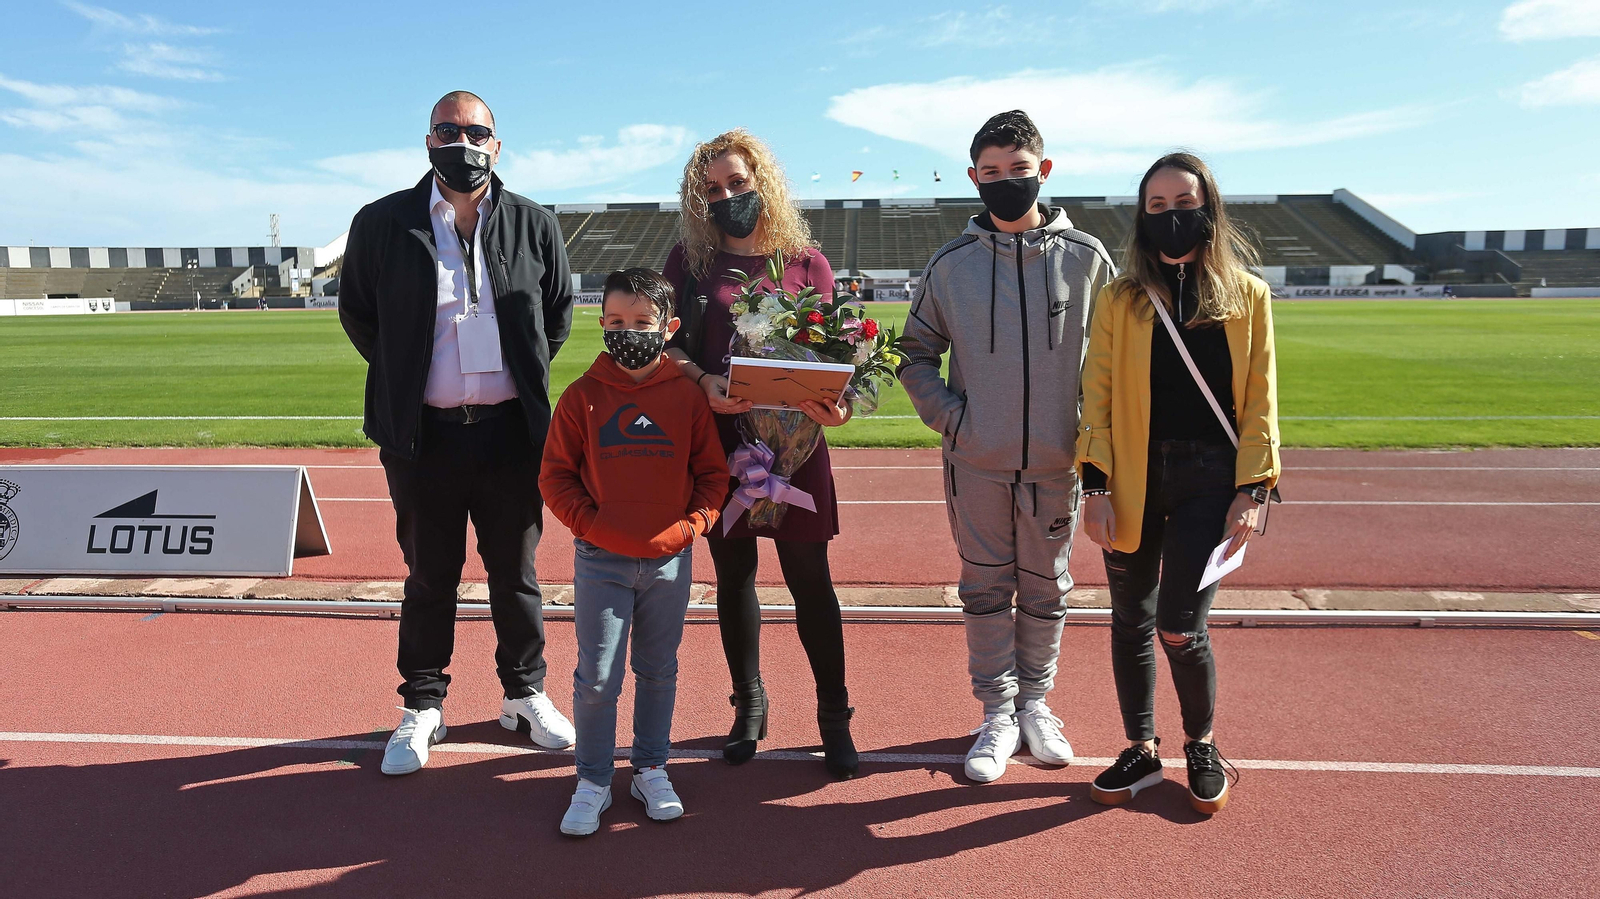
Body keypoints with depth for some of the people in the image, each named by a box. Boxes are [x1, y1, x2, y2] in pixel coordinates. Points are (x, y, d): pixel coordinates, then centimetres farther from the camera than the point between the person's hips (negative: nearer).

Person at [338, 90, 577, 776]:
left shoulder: (534, 225, 4)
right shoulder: (383, 224, 1)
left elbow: (559, 311, 15)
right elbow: (356, 313, 11)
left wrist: (527, 378, 8)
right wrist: (403, 382, 6)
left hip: (512, 431, 1)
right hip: (424, 434, 0)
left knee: (516, 572, 12)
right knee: (429, 576, 11)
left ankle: (525, 695, 29)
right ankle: (422, 707, 26)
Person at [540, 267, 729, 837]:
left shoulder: (687, 396, 0)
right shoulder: (583, 396, -2)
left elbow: (712, 472, 7)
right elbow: (556, 475, 1)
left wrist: (693, 523, -6)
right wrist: (588, 522, -10)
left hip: (670, 560, 1)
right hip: (600, 562, -1)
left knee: (659, 671, 14)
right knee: (597, 677, 3)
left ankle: (651, 770, 31)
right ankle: (593, 782, 19)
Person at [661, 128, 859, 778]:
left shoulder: (806, 262, 4)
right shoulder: (689, 260, 6)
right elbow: (667, 345, 2)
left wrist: (835, 405, -17)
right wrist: (705, 381, -18)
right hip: (718, 437, 2)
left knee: (809, 577, 2)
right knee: (733, 573, 11)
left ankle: (834, 713, 17)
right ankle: (749, 705, 29)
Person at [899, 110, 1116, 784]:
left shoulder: (1085, 258, 0)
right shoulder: (950, 264, 1)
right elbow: (916, 352, 9)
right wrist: (948, 416, -4)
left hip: (1056, 461, 0)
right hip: (977, 462, 0)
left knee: (1046, 588, 11)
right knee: (985, 588, 8)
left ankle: (1036, 701, 29)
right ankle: (998, 712, 21)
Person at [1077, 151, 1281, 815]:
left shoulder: (1247, 295, 4)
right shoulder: (1120, 298, 4)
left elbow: (1260, 400, 3)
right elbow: (1096, 394, 1)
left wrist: (1252, 491, -4)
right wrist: (1095, 486, -6)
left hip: (1209, 479, -1)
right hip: (1133, 480, 2)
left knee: (1179, 629, -6)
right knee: (1130, 622, 9)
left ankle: (1202, 747, 23)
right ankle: (1140, 752, 29)